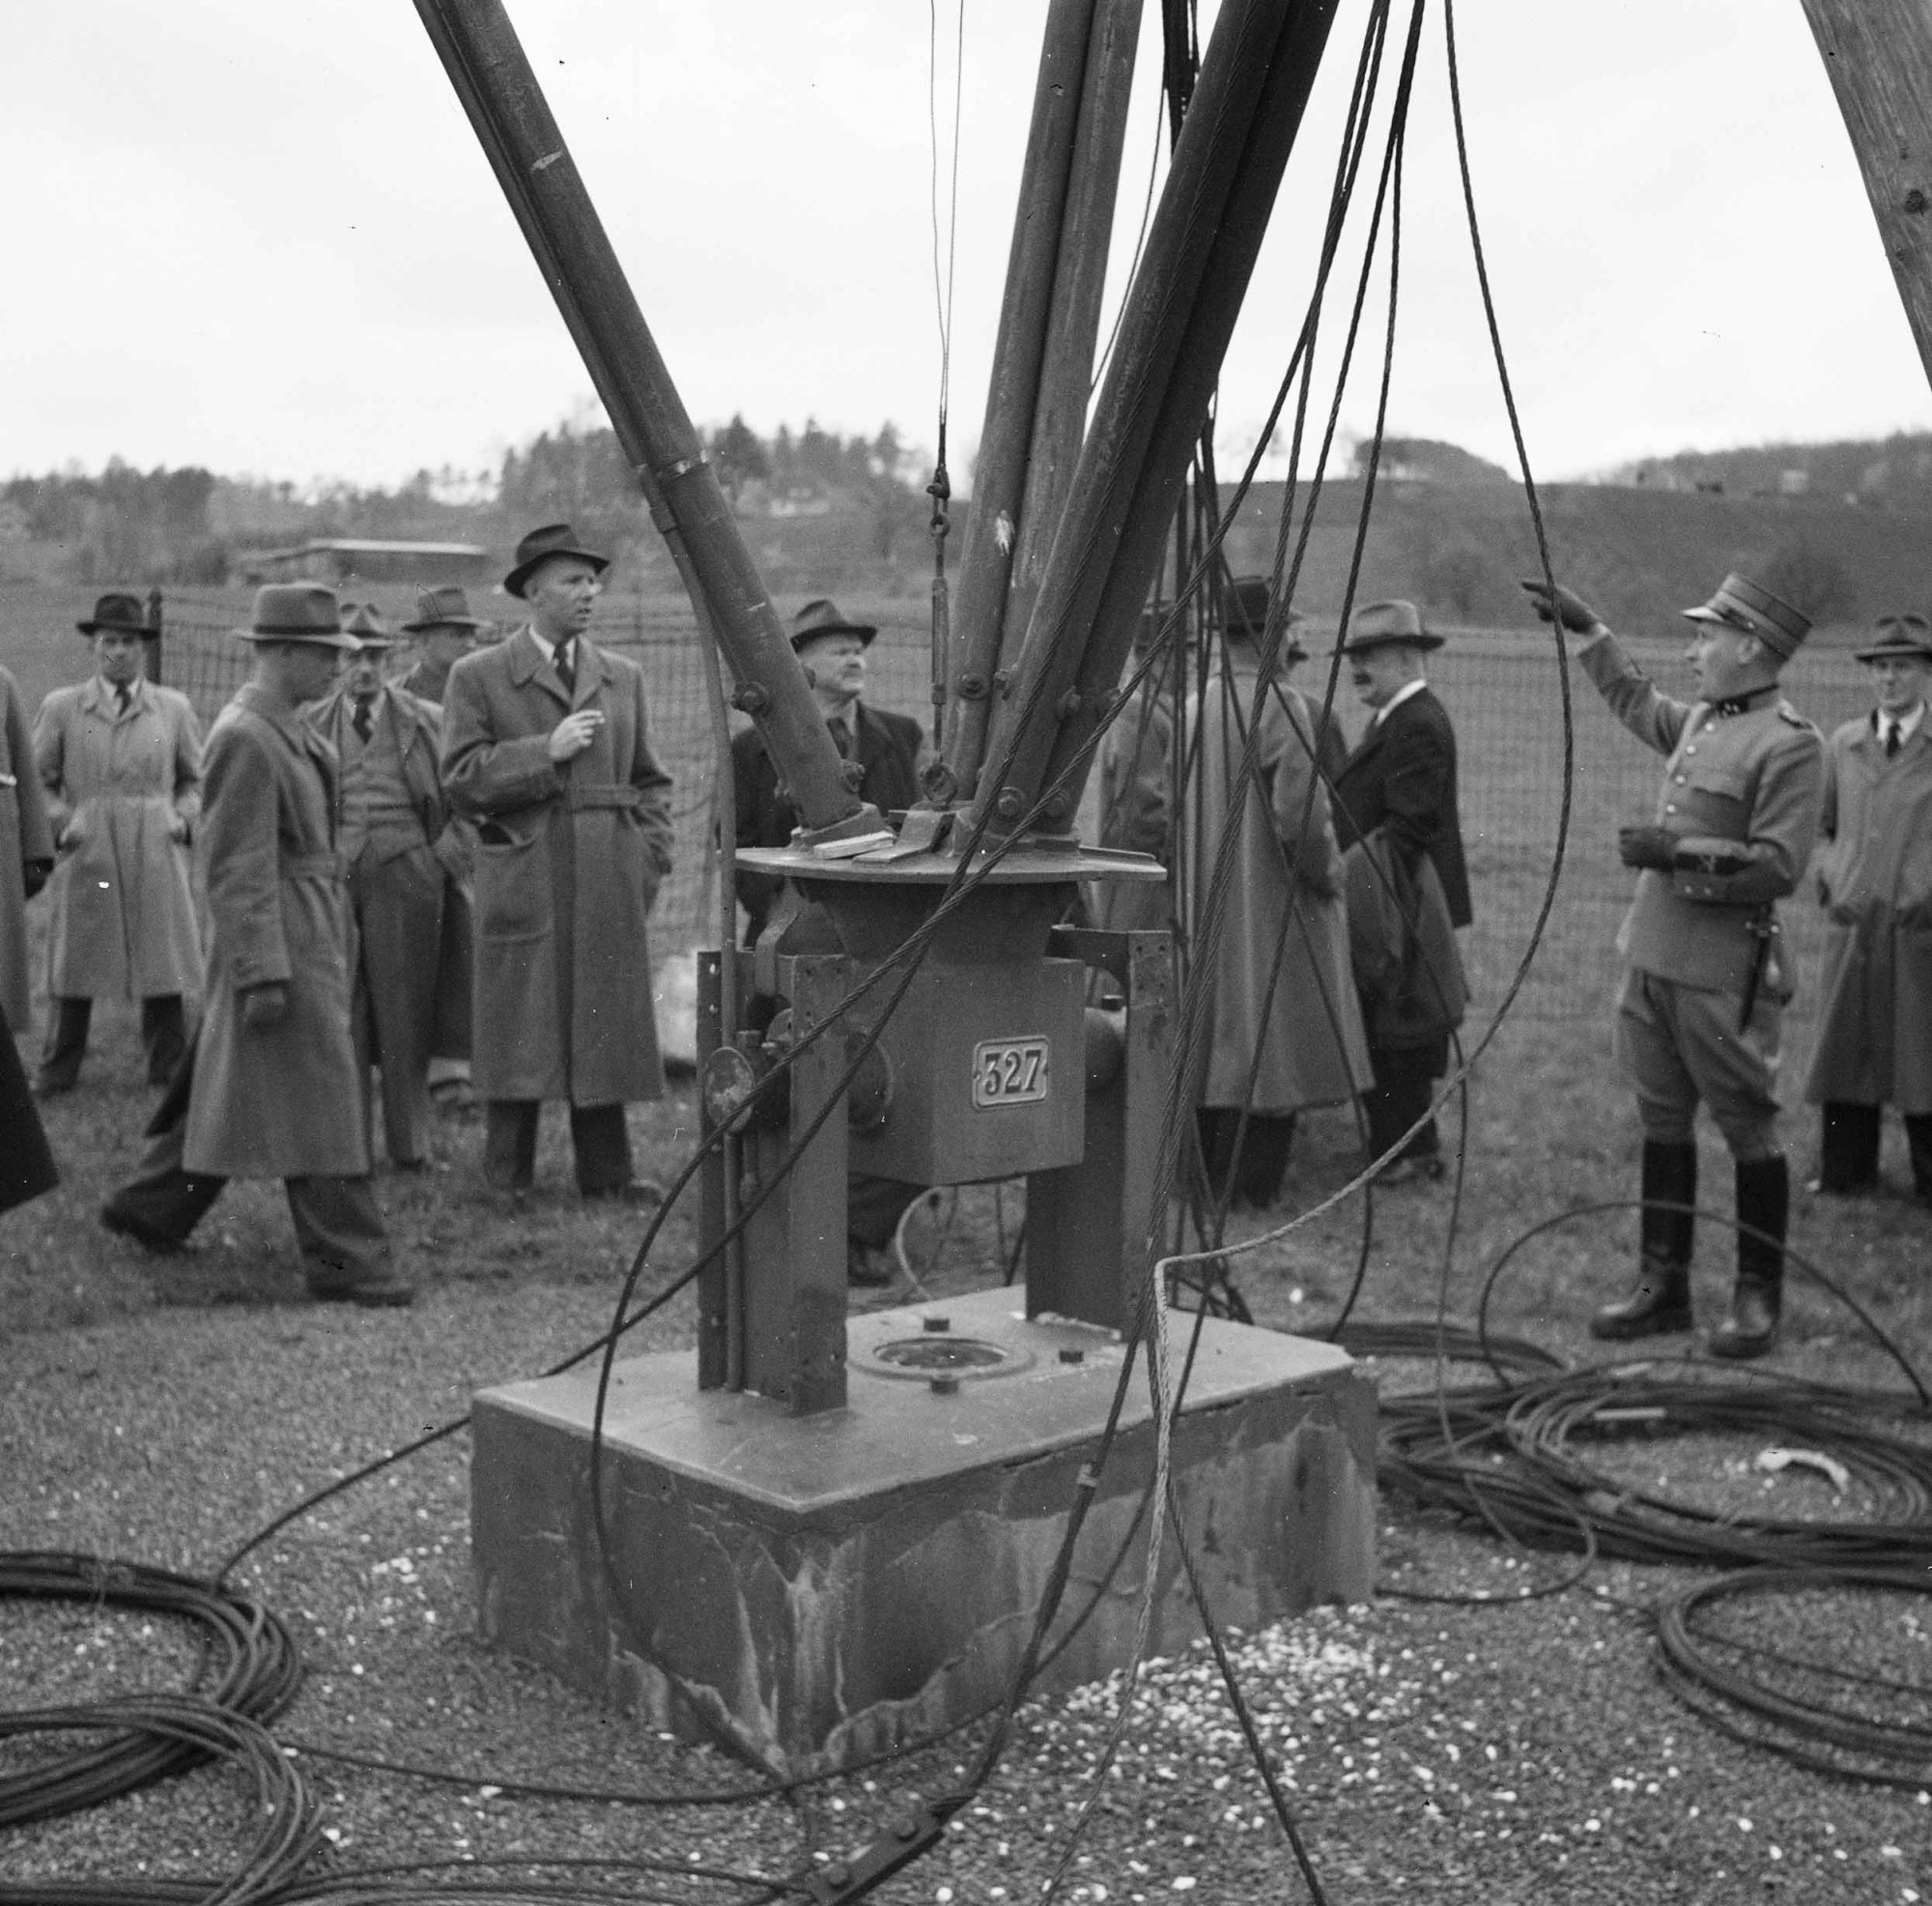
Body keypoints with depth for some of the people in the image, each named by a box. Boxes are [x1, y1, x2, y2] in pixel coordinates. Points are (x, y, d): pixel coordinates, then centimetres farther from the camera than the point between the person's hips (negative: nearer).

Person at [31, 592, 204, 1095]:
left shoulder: (173, 708, 8)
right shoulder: (60, 707, 4)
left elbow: (195, 777, 17)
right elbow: (35, 779, 9)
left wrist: (184, 816, 1)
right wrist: (59, 821, -5)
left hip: (156, 857, 1)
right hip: (85, 856, -1)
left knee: (163, 965, 3)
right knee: (73, 966, 4)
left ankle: (170, 1072, 15)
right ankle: (58, 1072, 16)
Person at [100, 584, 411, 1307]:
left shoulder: (288, 728, 12)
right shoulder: (243, 739, -18)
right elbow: (239, 869, -21)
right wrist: (263, 974, -22)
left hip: (314, 930, 10)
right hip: (279, 939, -10)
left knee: (225, 1083, 18)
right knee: (316, 1095, -5)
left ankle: (150, 1207, 32)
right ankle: (346, 1260, 2)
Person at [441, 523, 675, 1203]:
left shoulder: (624, 677, 15)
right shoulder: (478, 676, 3)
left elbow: (650, 782, 18)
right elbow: (462, 778, -5)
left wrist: (649, 862, 6)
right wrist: (546, 752, -13)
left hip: (610, 887, 3)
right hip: (521, 884, -3)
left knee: (605, 1027, 5)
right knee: (517, 1031, 0)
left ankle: (606, 1172, 14)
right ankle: (506, 1180, 9)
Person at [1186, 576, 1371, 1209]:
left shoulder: (1191, 708, 4)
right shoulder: (1281, 707, -16)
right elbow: (1301, 818, -21)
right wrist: (1328, 877, -6)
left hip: (1203, 910, 7)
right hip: (1271, 911, -7)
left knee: (1211, 1040, 14)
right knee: (1268, 1044, 2)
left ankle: (1202, 1181, 20)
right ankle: (1246, 1187, 4)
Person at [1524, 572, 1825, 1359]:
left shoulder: (1790, 744, -12)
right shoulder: (1698, 721, 12)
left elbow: (1778, 866, -18)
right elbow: (1635, 700, 34)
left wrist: (1679, 853, -19)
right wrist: (1587, 628, 35)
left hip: (1723, 979, -8)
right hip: (1651, 960, 8)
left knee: (1749, 1133, 3)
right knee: (1662, 1125, 13)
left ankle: (1758, 1299, 14)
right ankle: (1662, 1286, 23)